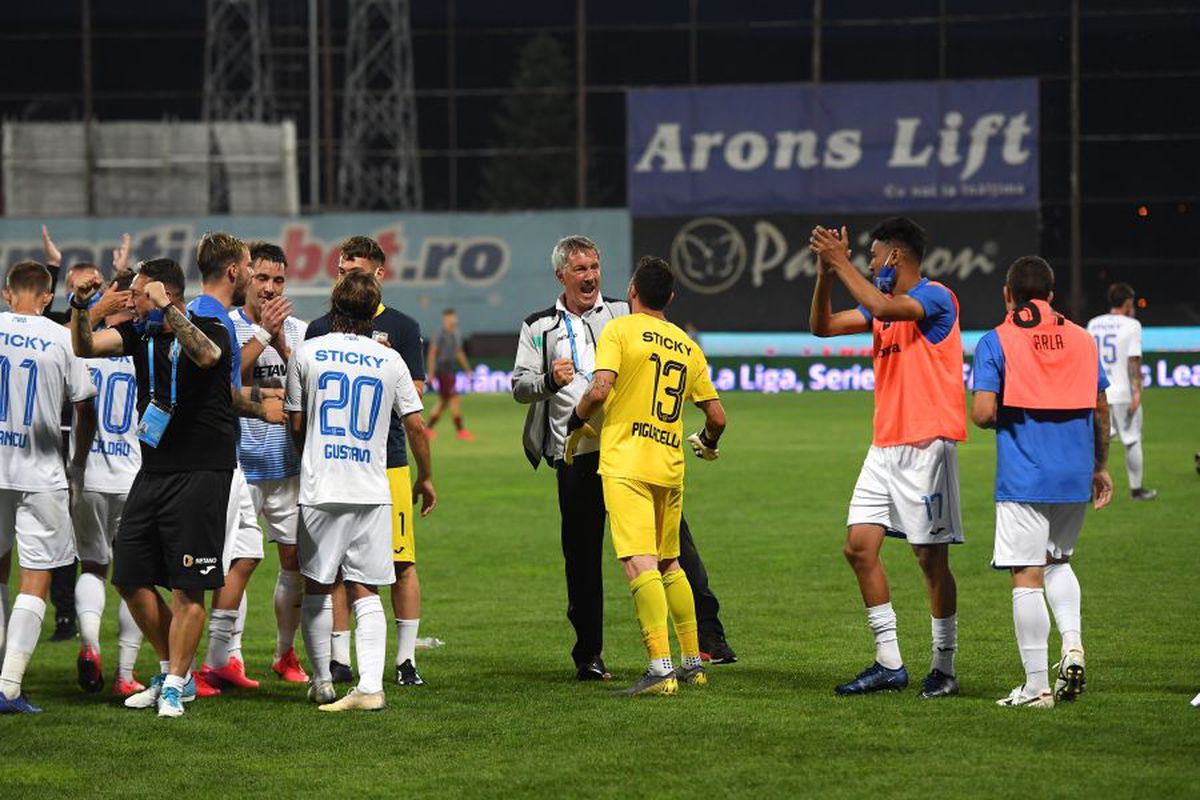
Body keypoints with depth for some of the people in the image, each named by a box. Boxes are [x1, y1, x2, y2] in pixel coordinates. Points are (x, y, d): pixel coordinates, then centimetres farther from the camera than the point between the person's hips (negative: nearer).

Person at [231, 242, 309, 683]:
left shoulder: (298, 330, 9)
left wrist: (280, 343, -15)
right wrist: (263, 333, -18)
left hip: (288, 461, 4)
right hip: (238, 461, -4)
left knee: (296, 558, 5)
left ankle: (285, 653, 18)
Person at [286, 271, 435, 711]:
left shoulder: (306, 353, 0)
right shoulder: (389, 360, 3)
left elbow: (296, 423, 7)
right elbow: (416, 425, 5)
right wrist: (426, 477, 19)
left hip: (320, 487, -1)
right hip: (373, 489, 1)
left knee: (316, 586, 12)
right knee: (364, 589, 2)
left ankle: (322, 681, 19)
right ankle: (370, 685, -10)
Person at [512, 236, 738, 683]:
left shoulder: (623, 314, 13)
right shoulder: (539, 328, 13)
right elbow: (519, 386, 8)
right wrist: (550, 381, -13)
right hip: (577, 457, 0)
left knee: (672, 537, -9)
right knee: (582, 557, 4)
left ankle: (708, 635, -7)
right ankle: (588, 655, 14)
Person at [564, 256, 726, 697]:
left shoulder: (620, 330, -2)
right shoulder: (687, 346, 13)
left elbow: (599, 389, -16)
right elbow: (716, 416, 14)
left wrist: (576, 423, 3)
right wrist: (708, 443, 36)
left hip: (626, 465, -6)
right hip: (669, 468, 6)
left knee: (639, 564, -14)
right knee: (669, 565, 19)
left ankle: (661, 668, -24)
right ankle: (693, 663, 23)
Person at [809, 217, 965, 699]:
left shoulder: (936, 298, -10)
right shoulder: (882, 304, 16)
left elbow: (882, 307, -28)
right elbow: (822, 326, 16)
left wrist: (842, 263, -20)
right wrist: (827, 270, 2)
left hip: (926, 446, -8)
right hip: (885, 446, 9)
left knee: (931, 557, -3)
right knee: (859, 546, 2)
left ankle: (944, 670, 6)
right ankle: (889, 664, 6)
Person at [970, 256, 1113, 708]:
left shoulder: (995, 343, -4)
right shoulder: (1081, 339, 7)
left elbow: (983, 413, -13)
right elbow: (1101, 411, 10)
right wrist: (1100, 467, 22)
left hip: (1023, 479, -4)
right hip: (1075, 477, 4)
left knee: (1027, 576, -1)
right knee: (1058, 560, 25)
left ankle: (1037, 686, -1)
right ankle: (1073, 641, 2)